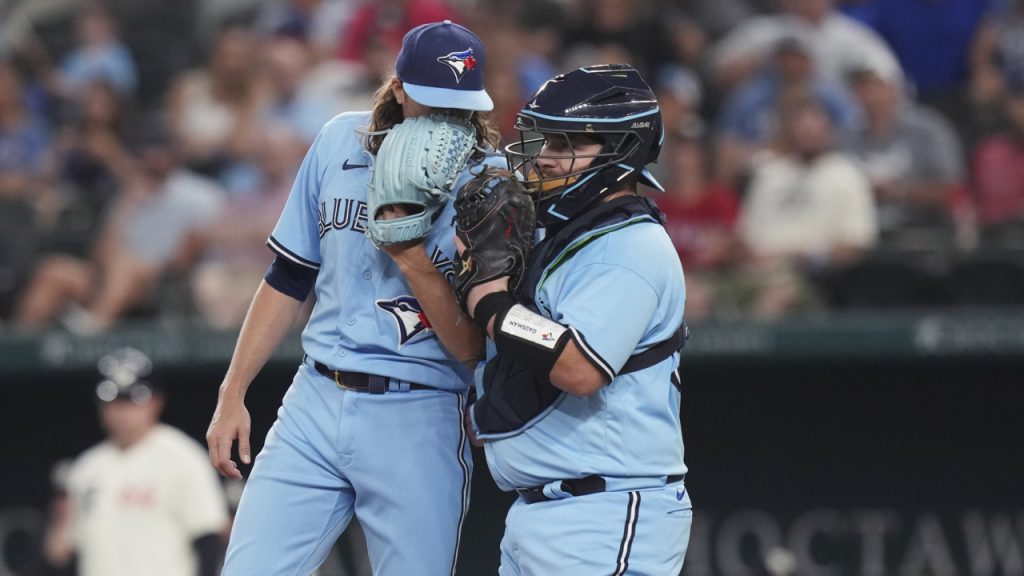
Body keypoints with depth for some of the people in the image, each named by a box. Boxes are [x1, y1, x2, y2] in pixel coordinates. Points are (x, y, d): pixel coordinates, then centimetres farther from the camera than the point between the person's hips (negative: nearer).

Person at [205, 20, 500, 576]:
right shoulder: (340, 141, 6)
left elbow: (472, 347, -10)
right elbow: (289, 276, 15)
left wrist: (411, 257, -21)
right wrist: (231, 395, 13)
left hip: (418, 425, -4)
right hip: (315, 404, 4)